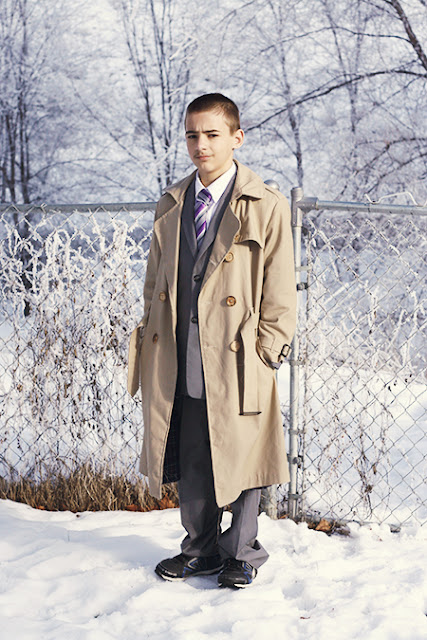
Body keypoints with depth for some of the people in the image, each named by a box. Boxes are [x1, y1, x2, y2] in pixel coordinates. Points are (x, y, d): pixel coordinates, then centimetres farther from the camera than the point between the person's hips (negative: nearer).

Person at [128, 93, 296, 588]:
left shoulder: (266, 207, -3)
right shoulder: (170, 205, 12)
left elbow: (280, 296, -3)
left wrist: (265, 356, -7)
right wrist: (151, 341, 11)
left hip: (235, 363, -4)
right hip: (177, 366, 4)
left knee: (240, 460, 6)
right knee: (189, 464, 12)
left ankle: (241, 554, 25)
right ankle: (200, 549, 31)